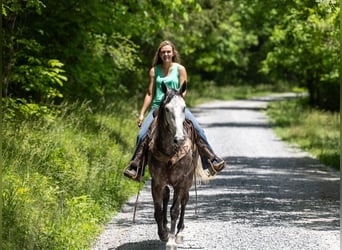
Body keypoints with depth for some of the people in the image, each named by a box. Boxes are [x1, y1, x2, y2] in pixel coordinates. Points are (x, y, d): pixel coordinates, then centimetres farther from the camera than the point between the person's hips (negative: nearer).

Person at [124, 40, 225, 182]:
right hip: (157, 107, 1)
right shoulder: (154, 71, 11)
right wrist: (142, 114, 6)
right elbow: (150, 94, 12)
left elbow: (183, 91, 0)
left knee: (198, 130, -19)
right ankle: (134, 167, -12)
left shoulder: (180, 69, 5)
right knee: (142, 135, -18)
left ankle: (211, 160, -11)